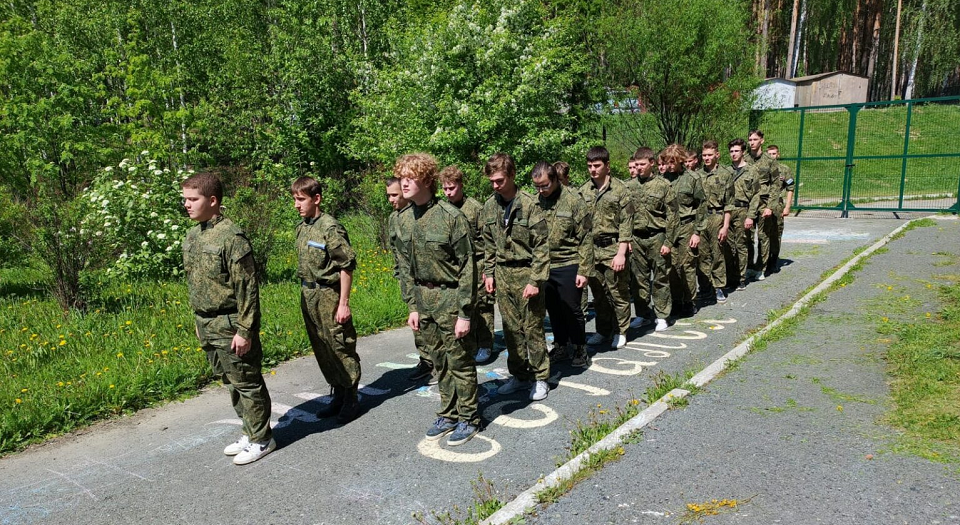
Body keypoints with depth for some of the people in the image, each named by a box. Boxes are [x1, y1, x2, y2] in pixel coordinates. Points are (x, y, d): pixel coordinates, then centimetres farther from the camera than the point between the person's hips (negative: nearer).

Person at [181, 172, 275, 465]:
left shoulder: (231, 237, -18)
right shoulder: (191, 237, 9)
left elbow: (247, 288, -19)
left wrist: (245, 331, -19)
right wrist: (199, 323, 19)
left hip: (230, 327, -9)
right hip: (207, 327, 9)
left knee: (246, 383, 3)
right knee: (229, 382, 17)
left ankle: (261, 440, 17)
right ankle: (250, 433, 31)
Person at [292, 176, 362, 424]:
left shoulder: (330, 227, -15)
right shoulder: (301, 227, 9)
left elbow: (347, 266, -16)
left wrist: (344, 303, -17)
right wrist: (306, 293, 15)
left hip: (329, 295, -8)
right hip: (308, 295, 8)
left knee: (341, 348, 0)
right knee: (321, 349, 15)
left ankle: (351, 399, 14)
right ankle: (338, 395, 28)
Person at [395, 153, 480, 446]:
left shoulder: (450, 216, -16)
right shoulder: (404, 219, 4)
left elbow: (467, 267, -15)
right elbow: (405, 267, 12)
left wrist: (465, 312, -16)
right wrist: (413, 306, 9)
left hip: (450, 295, -6)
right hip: (424, 297, 6)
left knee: (459, 361, 4)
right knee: (439, 361, 16)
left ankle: (469, 419, 20)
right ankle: (448, 415, 31)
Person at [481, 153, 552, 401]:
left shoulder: (530, 204, -12)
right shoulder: (490, 206, 5)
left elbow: (542, 246, -12)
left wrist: (535, 280, -16)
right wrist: (489, 272, 10)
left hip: (526, 272, -5)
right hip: (503, 274, 5)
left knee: (533, 328, 3)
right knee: (511, 329, 12)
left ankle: (540, 378, 16)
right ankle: (519, 375, 26)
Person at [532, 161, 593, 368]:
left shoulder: (573, 200, -9)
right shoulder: (535, 202, 3)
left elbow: (585, 238, -8)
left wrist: (583, 271, -12)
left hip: (568, 265, -4)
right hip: (544, 266, 4)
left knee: (571, 309, 3)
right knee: (554, 310, 14)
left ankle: (580, 349, 22)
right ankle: (561, 347, 31)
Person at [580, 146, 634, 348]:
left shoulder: (619, 190, -6)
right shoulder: (584, 191, 7)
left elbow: (626, 224, -8)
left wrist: (621, 253, -14)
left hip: (613, 248, -4)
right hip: (591, 249, 4)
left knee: (618, 292, 4)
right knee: (598, 293, 12)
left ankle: (620, 332, 19)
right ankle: (603, 331, 26)